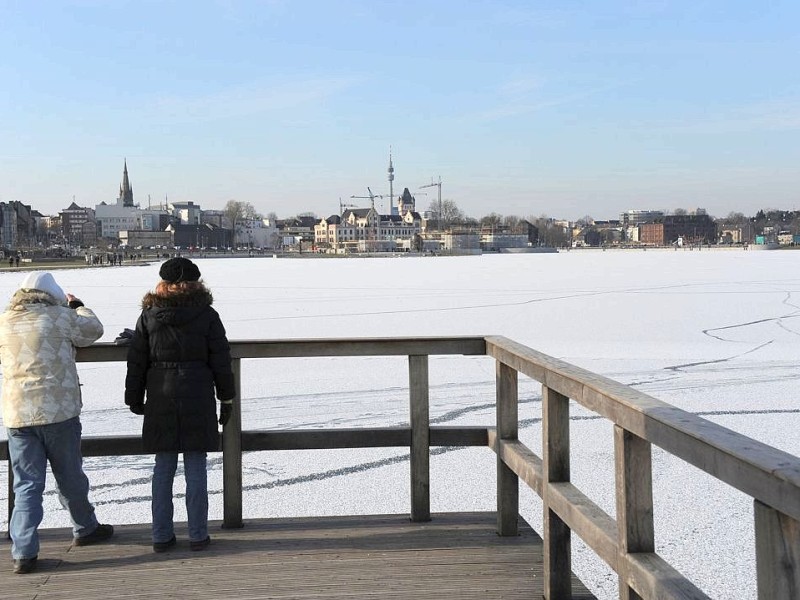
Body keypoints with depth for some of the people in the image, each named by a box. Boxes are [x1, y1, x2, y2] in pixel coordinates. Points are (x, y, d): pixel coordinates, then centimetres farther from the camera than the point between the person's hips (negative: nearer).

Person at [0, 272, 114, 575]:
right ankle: (85, 529, 32)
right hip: (58, 412, -3)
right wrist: (77, 306, 29)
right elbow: (93, 330, 10)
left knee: (26, 483, 6)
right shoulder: (59, 316, -6)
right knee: (70, 476, 14)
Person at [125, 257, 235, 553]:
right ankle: (198, 535, 8)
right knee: (195, 468, 3)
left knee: (163, 467, 9)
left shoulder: (148, 315, 2)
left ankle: (161, 535, 13)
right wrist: (226, 398, 7)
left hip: (160, 400, 2)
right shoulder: (206, 315, -2)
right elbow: (221, 361, -1)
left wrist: (134, 398, 14)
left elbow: (136, 361, 5)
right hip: (198, 398, -2)